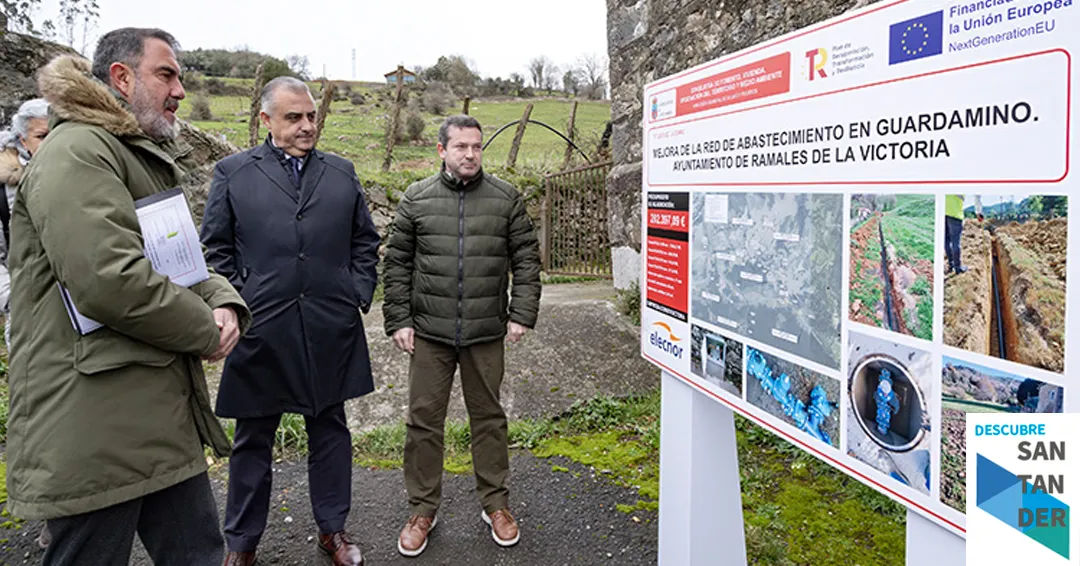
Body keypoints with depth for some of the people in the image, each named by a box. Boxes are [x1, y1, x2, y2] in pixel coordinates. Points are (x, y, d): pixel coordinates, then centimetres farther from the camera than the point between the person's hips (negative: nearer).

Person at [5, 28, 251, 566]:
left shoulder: (150, 161, 21)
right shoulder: (76, 151, -12)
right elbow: (107, 279, -25)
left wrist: (224, 302, -2)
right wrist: (205, 329, -11)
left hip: (167, 418, 9)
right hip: (94, 434, -9)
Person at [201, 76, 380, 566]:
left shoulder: (342, 172, 9)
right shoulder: (232, 172, 3)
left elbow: (366, 243, 13)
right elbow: (216, 248, 5)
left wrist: (359, 296, 5)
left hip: (331, 330, 2)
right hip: (261, 330, -2)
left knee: (330, 430, 13)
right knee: (252, 438, 11)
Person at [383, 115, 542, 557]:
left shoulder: (506, 198, 3)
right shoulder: (416, 199, 3)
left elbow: (526, 259, 3)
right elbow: (397, 263, 5)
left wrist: (522, 314, -4)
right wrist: (398, 320, -1)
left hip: (486, 335, 0)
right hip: (428, 334, 0)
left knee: (489, 417, 11)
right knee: (423, 420, 7)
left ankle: (496, 504, 27)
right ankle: (422, 510, 23)